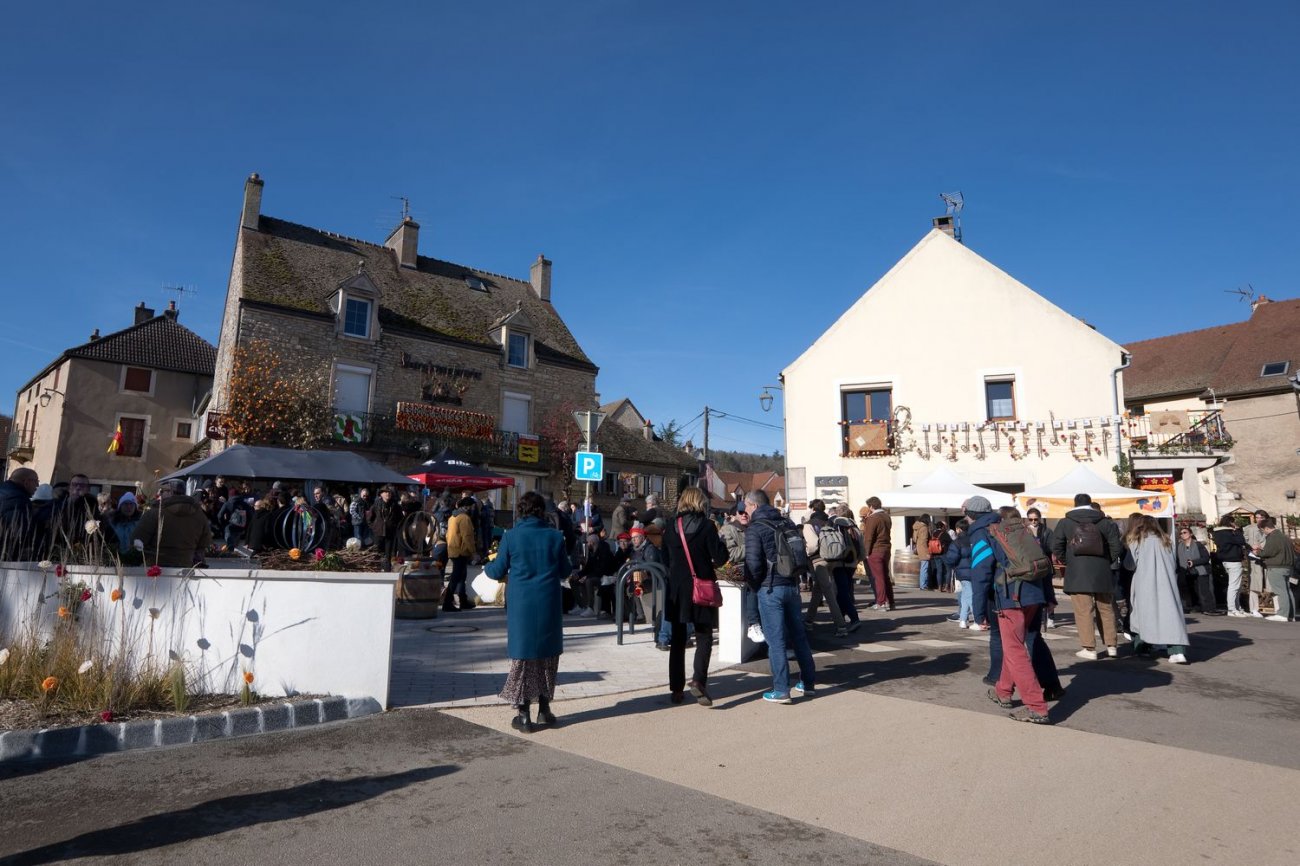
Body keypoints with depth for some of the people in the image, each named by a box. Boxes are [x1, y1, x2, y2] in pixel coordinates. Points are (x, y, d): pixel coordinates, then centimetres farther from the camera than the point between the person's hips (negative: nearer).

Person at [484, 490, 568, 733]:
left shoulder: (510, 537, -8)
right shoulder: (555, 536, -4)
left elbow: (498, 571, 0)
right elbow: (564, 572, 5)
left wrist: (487, 567, 22)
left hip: (521, 606, -1)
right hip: (549, 604, 1)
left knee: (522, 655, 8)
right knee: (548, 653, 16)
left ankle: (523, 715, 11)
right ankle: (544, 708, 24)